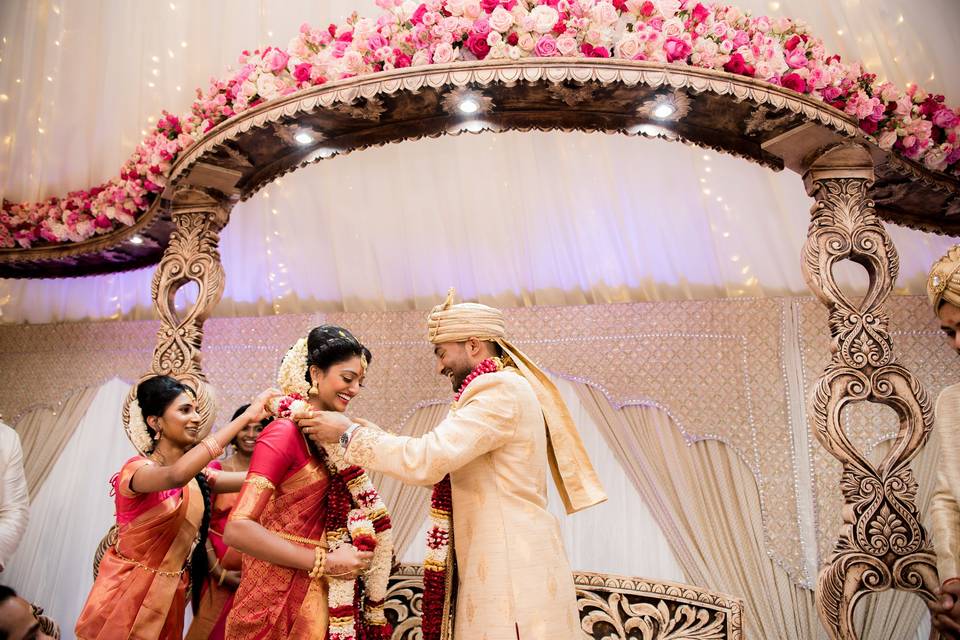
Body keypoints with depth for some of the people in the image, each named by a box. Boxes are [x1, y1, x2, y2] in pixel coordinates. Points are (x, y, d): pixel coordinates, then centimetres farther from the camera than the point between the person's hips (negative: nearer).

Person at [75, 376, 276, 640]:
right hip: (127, 596, -6)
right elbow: (177, 475, -40)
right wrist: (246, 416, -40)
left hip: (168, 599, 6)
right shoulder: (137, 469, -18)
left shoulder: (197, 476, 3)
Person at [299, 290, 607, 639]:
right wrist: (376, 436, 12)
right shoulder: (504, 389, 15)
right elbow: (444, 461, 16)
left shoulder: (503, 390, -16)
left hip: (514, 573, -9)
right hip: (500, 569, 9)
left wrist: (349, 433, -12)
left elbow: (427, 460, -23)